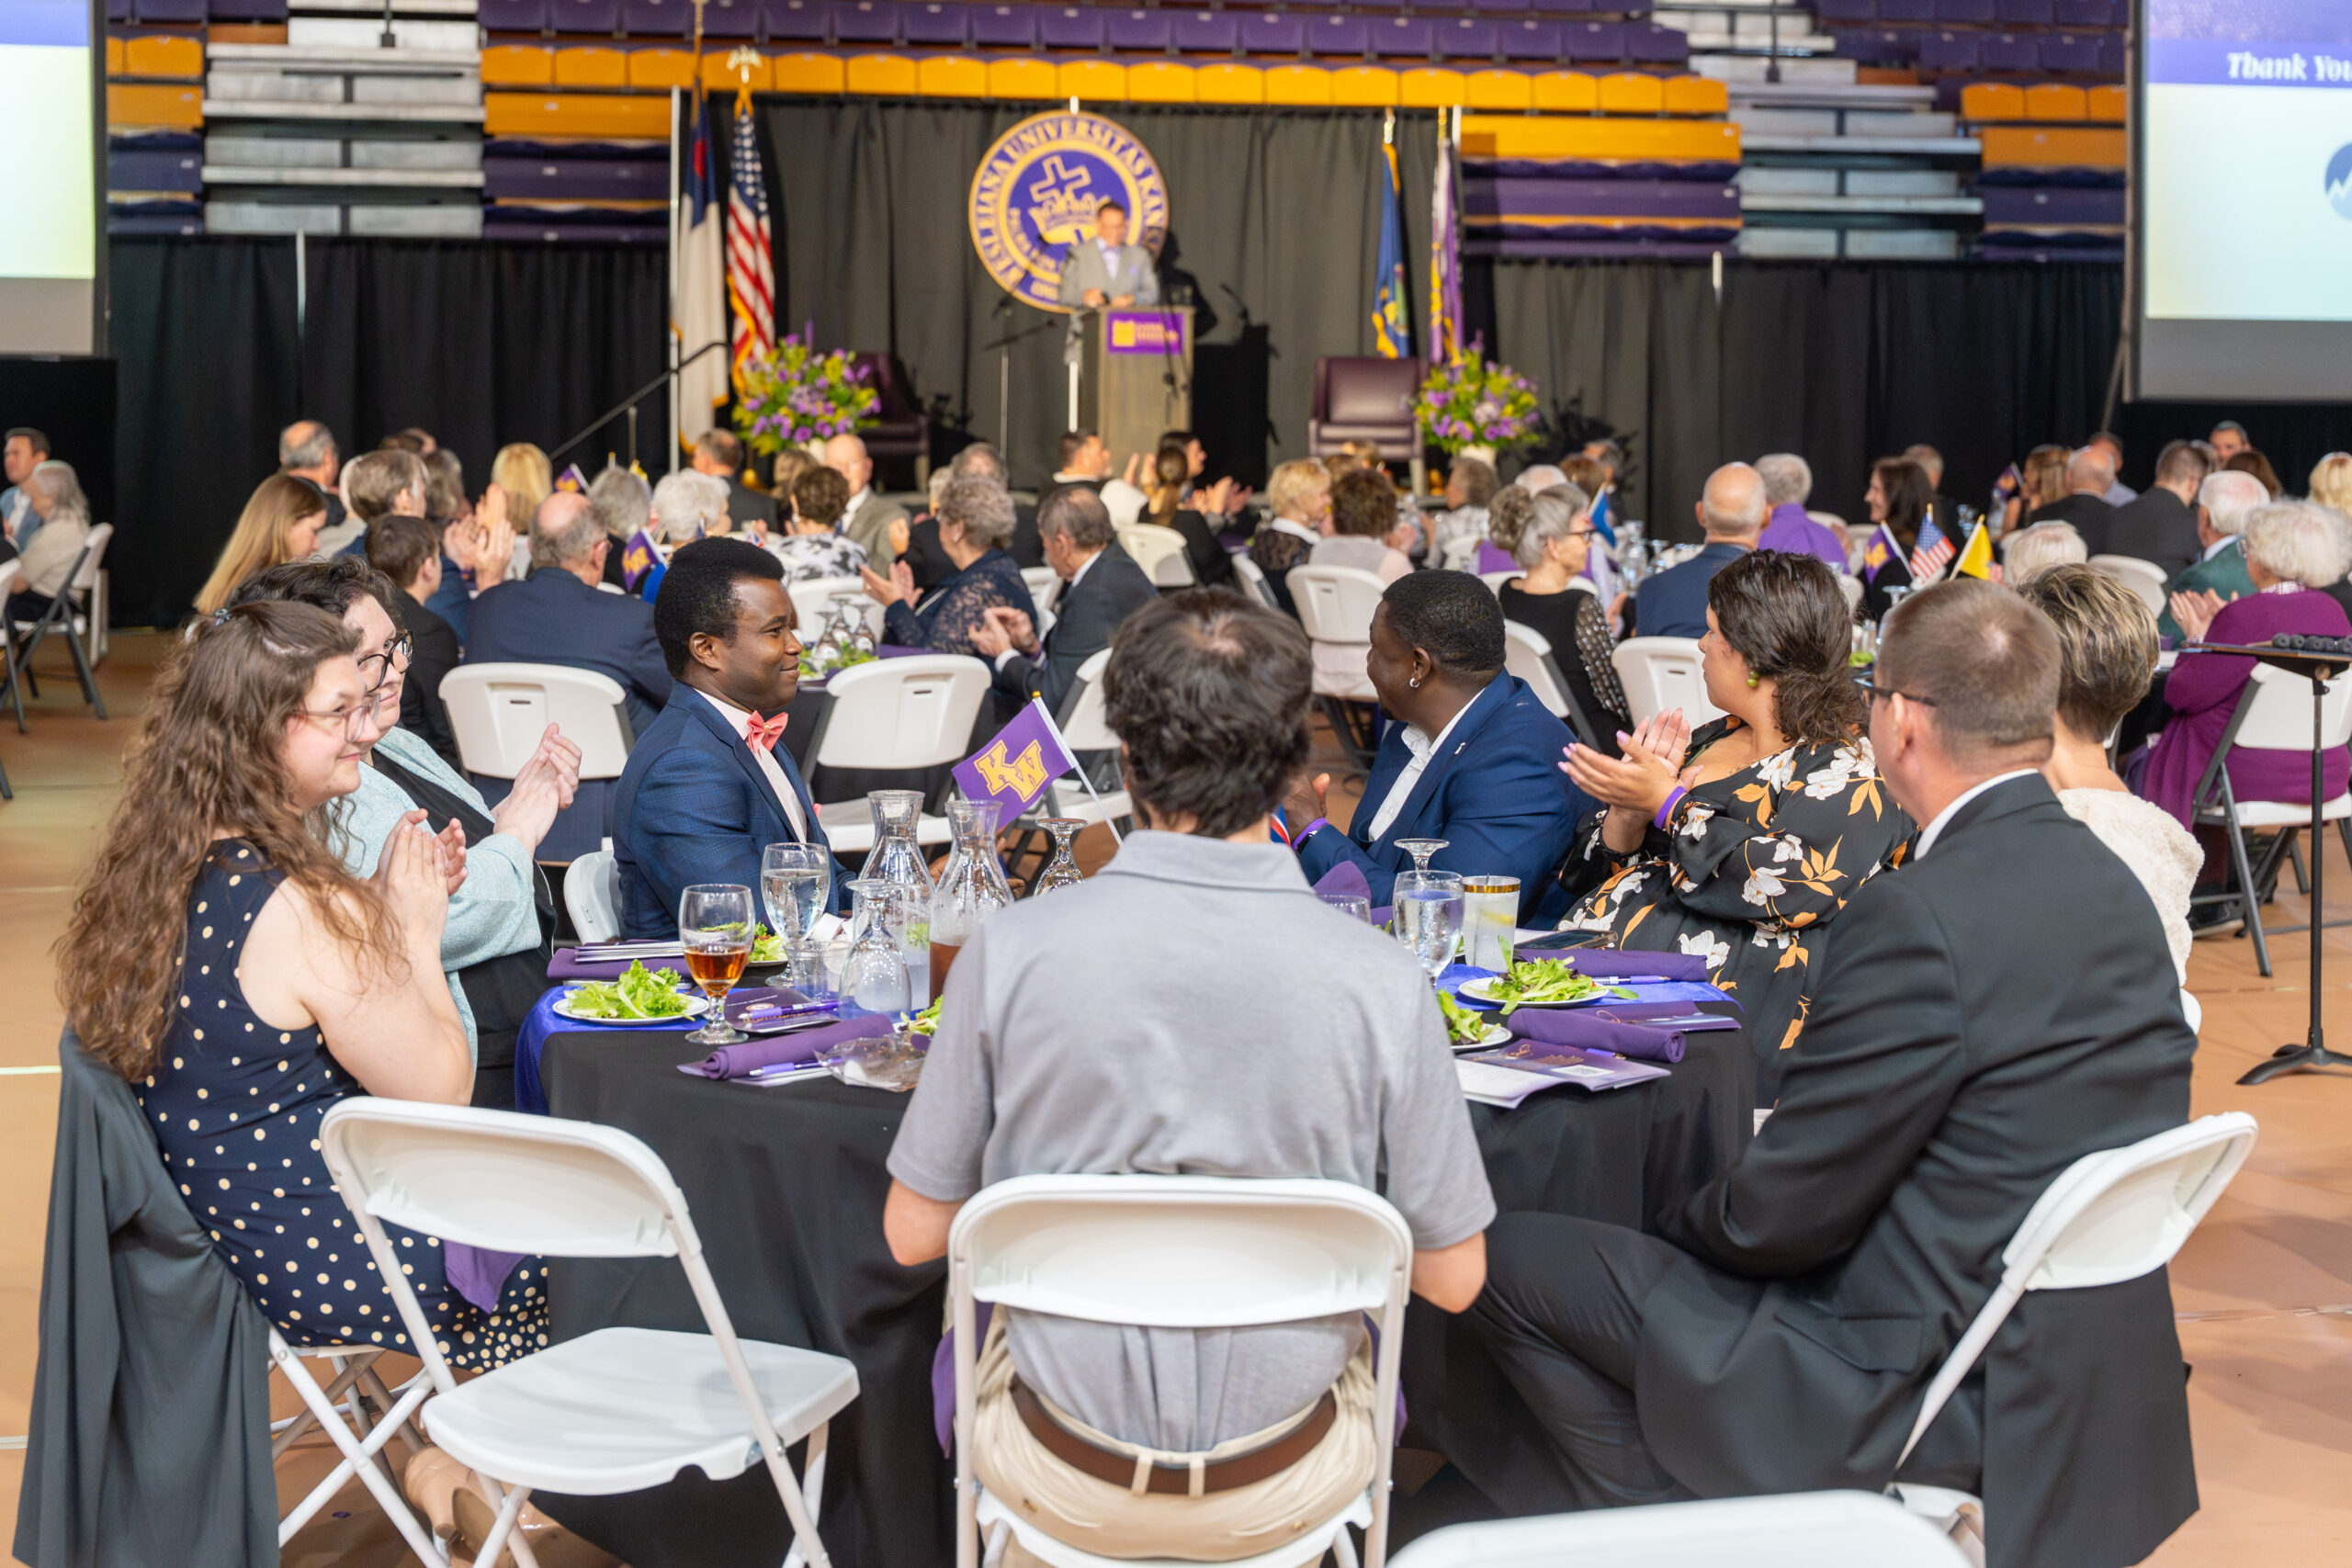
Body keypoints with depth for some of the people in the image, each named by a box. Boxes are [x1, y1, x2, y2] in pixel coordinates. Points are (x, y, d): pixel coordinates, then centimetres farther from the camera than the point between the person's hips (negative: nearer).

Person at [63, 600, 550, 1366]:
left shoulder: (159, 871, -1)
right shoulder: (306, 912, -28)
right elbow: (440, 1092, -17)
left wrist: (381, 922, 4)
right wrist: (417, 936, -5)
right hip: (335, 1266, -9)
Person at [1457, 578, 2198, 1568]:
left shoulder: (1922, 917, -24)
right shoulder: (2111, 883, 4)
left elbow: (1786, 1211, -17)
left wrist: (1679, 1230, 4)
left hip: (1943, 1399, -9)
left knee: (1511, 1262, -1)